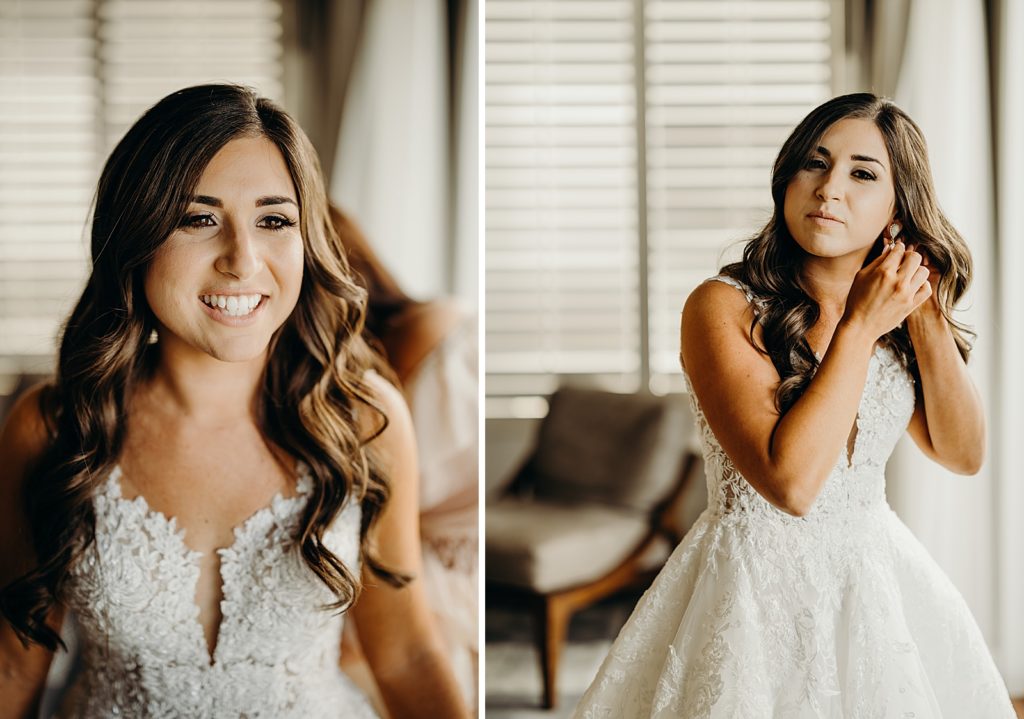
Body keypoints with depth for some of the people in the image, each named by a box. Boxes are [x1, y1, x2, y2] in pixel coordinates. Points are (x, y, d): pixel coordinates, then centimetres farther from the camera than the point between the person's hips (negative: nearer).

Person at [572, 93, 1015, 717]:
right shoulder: (724, 307, -16)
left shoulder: (898, 314, 3)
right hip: (761, 586, -5)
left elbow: (964, 454, -1)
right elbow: (791, 481, -25)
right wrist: (860, 327, -20)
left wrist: (925, 313, -10)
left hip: (880, 577, 6)